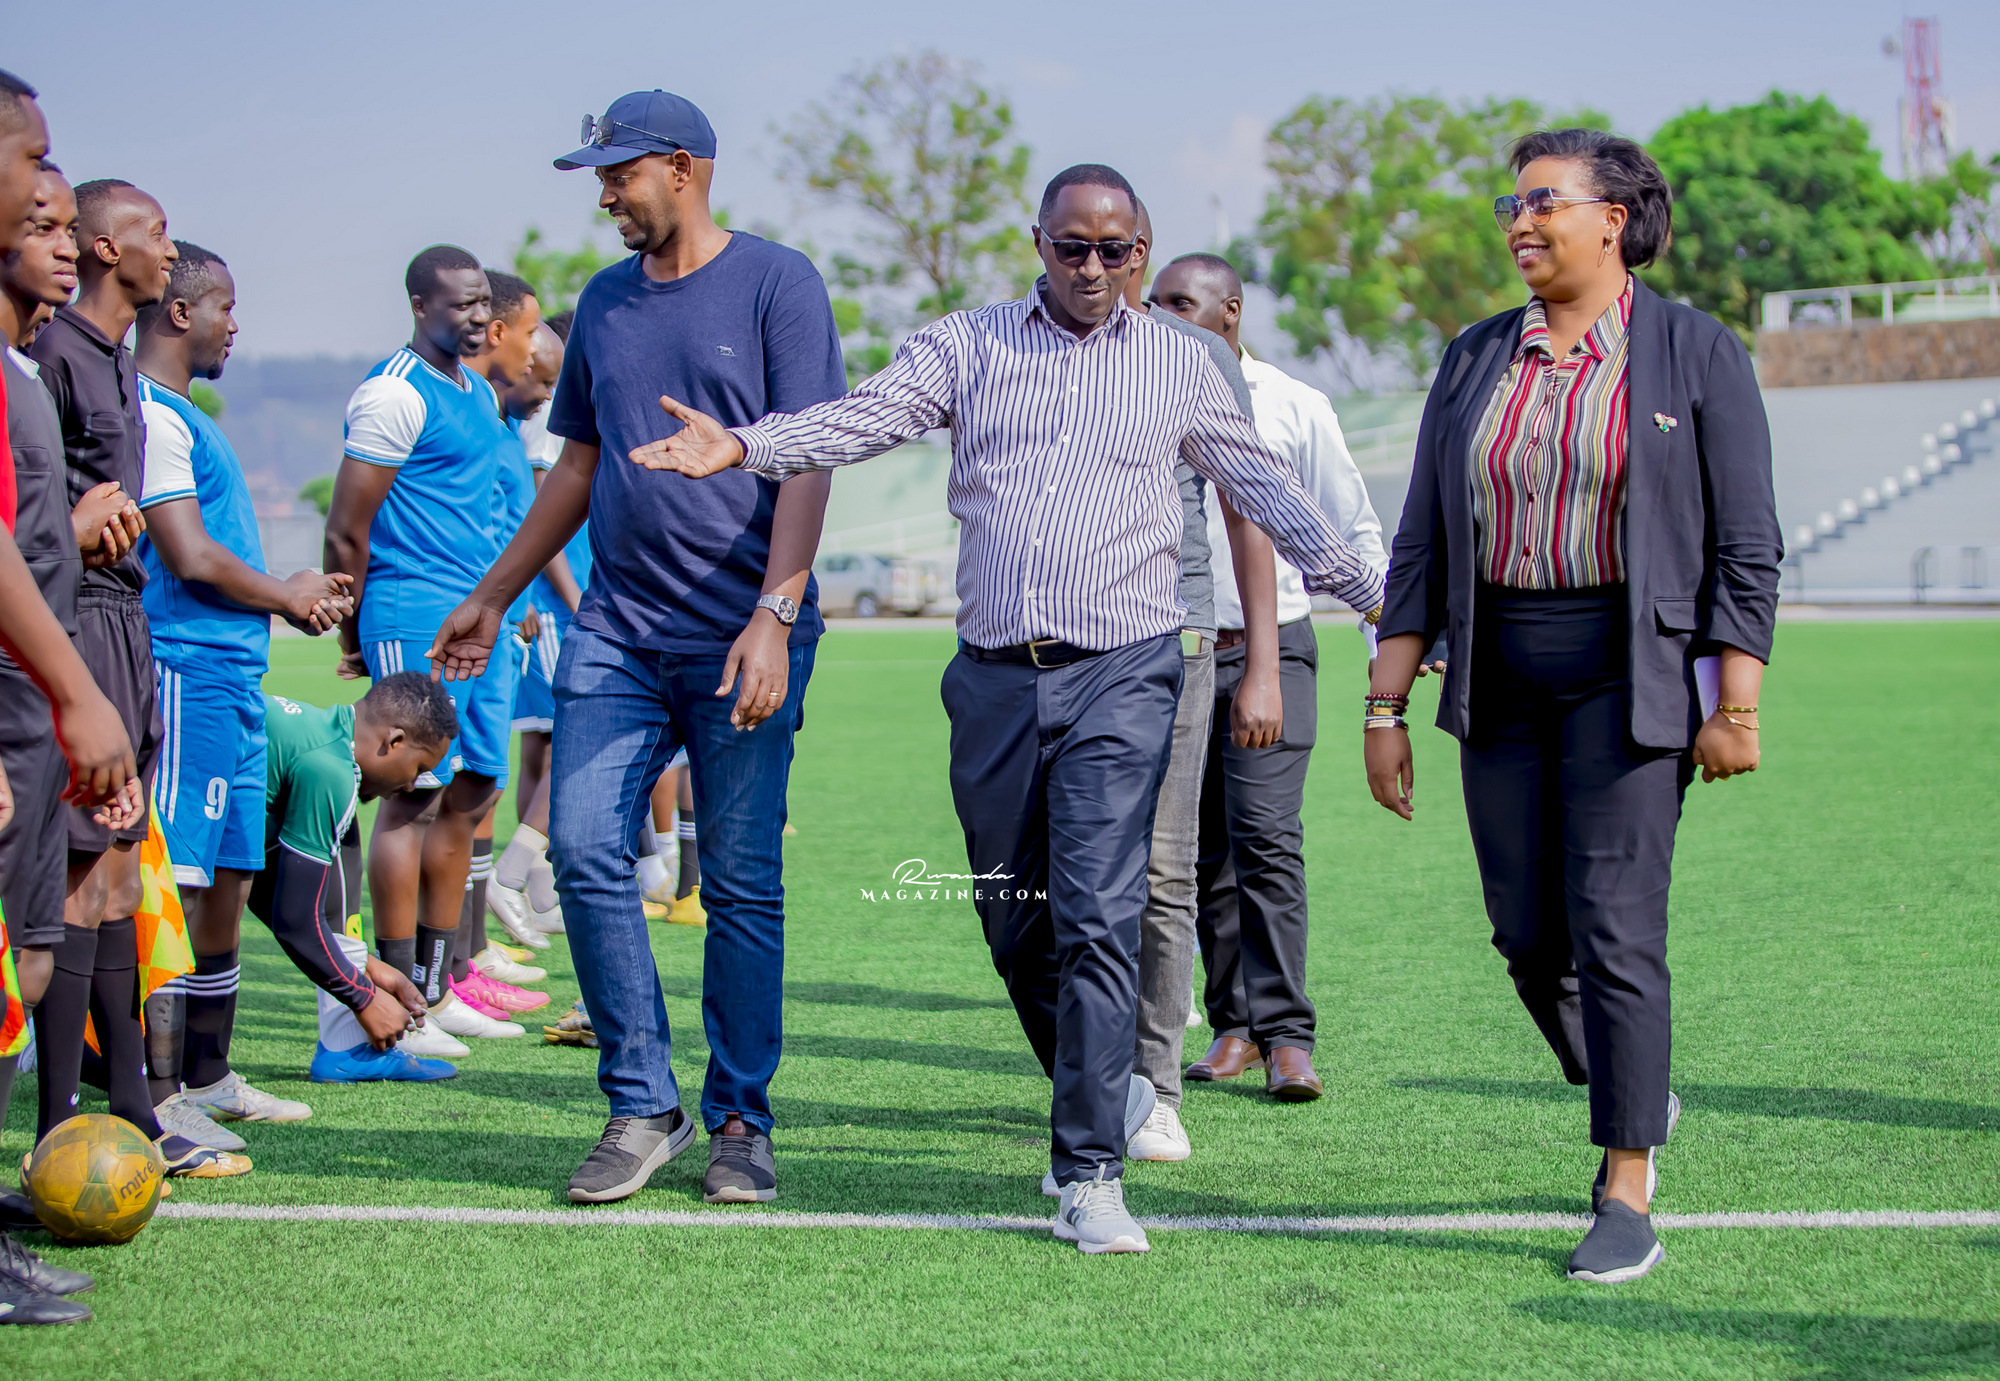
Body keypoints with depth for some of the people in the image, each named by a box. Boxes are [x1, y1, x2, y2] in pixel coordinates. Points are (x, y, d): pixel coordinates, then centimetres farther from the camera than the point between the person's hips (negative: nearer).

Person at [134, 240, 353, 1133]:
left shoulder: (180, 415, 21)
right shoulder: (150, 414, -11)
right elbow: (190, 559, -17)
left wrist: (297, 592, 12)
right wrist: (287, 597, -2)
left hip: (233, 675, 11)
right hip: (184, 670, -11)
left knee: (227, 876, 15)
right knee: (175, 882, -11)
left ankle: (207, 1078, 24)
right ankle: (157, 1098, -11)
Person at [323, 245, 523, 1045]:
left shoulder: (481, 394, 17)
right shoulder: (395, 395, -11)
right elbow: (347, 530, -12)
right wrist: (354, 635, -6)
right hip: (415, 615, -9)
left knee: (468, 796, 10)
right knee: (416, 796, -8)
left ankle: (436, 989, 16)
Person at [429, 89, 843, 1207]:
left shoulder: (777, 284, -2)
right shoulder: (607, 302, 15)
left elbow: (805, 463, -9)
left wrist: (773, 618, -19)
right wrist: (494, 597, 24)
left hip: (742, 638, -5)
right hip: (616, 631, 5)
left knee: (743, 883, -1)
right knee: (586, 849, -7)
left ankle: (742, 1120, 11)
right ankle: (644, 1107, 3)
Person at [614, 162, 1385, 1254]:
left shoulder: (1178, 365, 9)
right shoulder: (965, 346, 9)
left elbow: (1264, 488, 13)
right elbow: (864, 418, -6)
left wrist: (1371, 597, 9)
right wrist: (740, 445, -24)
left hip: (1120, 673, -2)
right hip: (994, 674, 2)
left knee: (1096, 916, -13)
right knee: (1016, 922, 10)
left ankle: (1089, 1175, -11)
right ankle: (1106, 1091, 34)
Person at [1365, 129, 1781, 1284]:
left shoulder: (1696, 355, -4)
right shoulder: (1475, 363, 9)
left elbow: (1748, 546, -5)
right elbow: (1424, 547, 9)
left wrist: (1735, 708, -12)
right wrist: (1386, 706, 4)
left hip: (1630, 672, -5)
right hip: (1501, 675, 5)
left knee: (1615, 927, -10)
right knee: (1528, 934, 8)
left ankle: (1629, 1199, -2)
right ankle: (1636, 1100, 34)